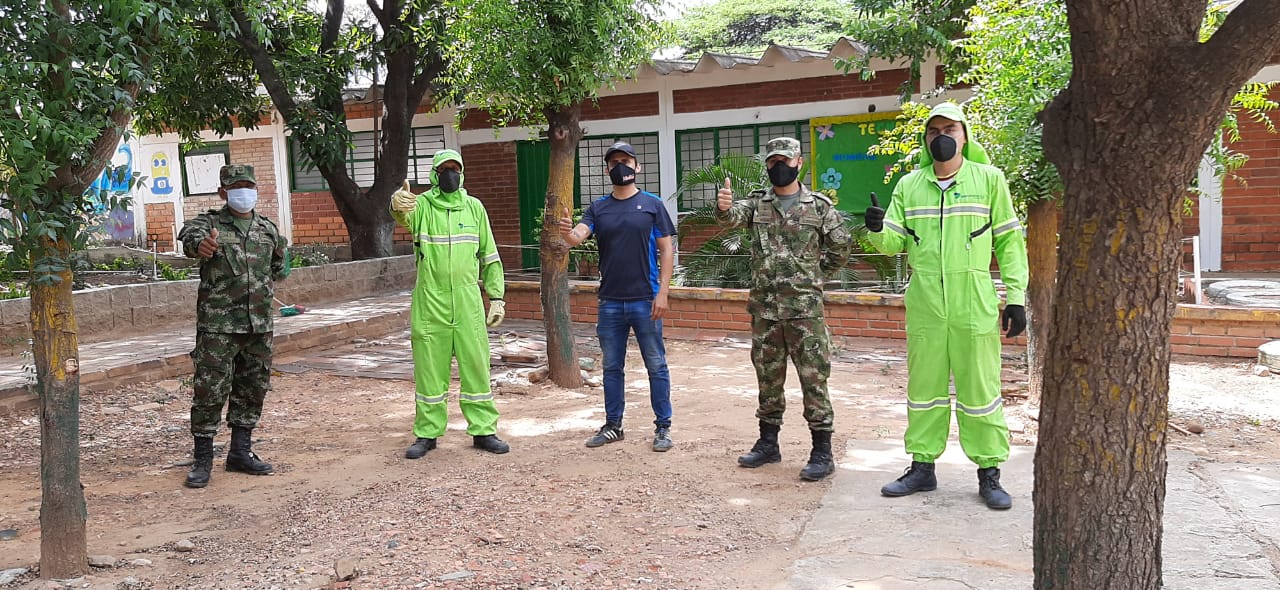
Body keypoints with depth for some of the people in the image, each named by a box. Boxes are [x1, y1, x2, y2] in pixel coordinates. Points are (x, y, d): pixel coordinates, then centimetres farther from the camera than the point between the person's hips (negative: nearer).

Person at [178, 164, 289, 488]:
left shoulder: (268, 229, 9)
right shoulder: (210, 223, -4)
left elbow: (280, 258, 28)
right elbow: (191, 234, -29)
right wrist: (200, 245, -51)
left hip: (259, 325, 5)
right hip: (218, 326, -5)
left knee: (253, 389, 11)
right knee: (210, 391, -4)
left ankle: (241, 452, 24)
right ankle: (203, 459, 8)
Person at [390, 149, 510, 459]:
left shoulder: (474, 207, 8)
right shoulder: (422, 205, 0)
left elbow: (490, 256, 11)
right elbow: (405, 215, -26)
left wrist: (497, 297, 4)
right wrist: (399, 206, -51)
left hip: (467, 301, 2)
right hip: (430, 302, -2)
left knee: (476, 365, 5)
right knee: (429, 368, 6)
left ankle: (483, 430, 16)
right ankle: (427, 433, 18)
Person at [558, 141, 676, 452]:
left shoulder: (652, 204, 0)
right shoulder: (598, 208, 7)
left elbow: (666, 250, -2)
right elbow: (578, 235, -9)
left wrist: (662, 292, -11)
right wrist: (567, 232, -34)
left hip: (645, 300, -3)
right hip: (610, 301, 3)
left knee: (656, 365, 3)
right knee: (612, 367, 13)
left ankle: (663, 427, 14)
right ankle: (613, 425, 25)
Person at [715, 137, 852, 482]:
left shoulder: (819, 205, 2)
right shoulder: (757, 203, 6)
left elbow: (841, 246, 9)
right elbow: (731, 216, -15)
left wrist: (815, 276, 6)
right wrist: (724, 206, -38)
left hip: (805, 308, -3)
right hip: (764, 308, 3)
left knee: (813, 379, -1)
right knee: (768, 378, 13)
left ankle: (822, 453, 6)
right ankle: (768, 444, 26)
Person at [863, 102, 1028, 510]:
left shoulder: (989, 178, 3)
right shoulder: (909, 185, 10)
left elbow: (1009, 242, 3)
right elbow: (894, 242, 7)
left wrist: (1016, 296, -2)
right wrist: (878, 230, -16)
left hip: (974, 301, -3)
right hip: (923, 302, 3)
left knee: (979, 387, 3)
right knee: (924, 385, 10)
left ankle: (989, 473, 15)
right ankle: (922, 467, 21)